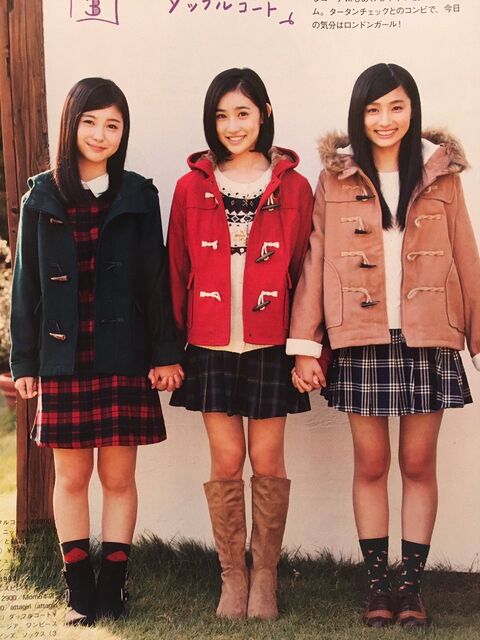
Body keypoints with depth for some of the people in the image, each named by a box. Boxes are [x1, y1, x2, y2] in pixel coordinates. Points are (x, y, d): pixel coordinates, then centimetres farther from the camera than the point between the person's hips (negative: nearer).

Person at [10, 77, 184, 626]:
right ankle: (79, 588, 17)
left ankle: (112, 583, 16)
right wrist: (23, 362, 2)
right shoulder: (42, 199, 5)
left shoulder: (138, 197, 3)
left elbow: (155, 281, 3)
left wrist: (165, 353, -3)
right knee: (71, 476, 7)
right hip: (63, 356, 1)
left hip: (123, 357, 0)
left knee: (119, 476, 4)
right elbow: (26, 284, 6)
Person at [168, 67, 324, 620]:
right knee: (226, 462, 5)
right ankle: (232, 576, 20)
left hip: (270, 343, -1)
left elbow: (305, 271, 2)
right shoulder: (192, 186, 5)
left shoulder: (293, 187, 3)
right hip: (211, 345, 1)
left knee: (267, 460, 4)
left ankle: (265, 575, 20)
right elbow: (177, 270, 6)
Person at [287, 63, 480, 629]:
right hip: (360, 342, 0)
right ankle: (377, 586, 19)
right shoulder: (335, 176, 3)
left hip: (428, 342, 0)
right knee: (370, 464, 7)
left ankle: (412, 587, 18)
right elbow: (314, 261, 1)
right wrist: (303, 344, -4)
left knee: (418, 464, 6)